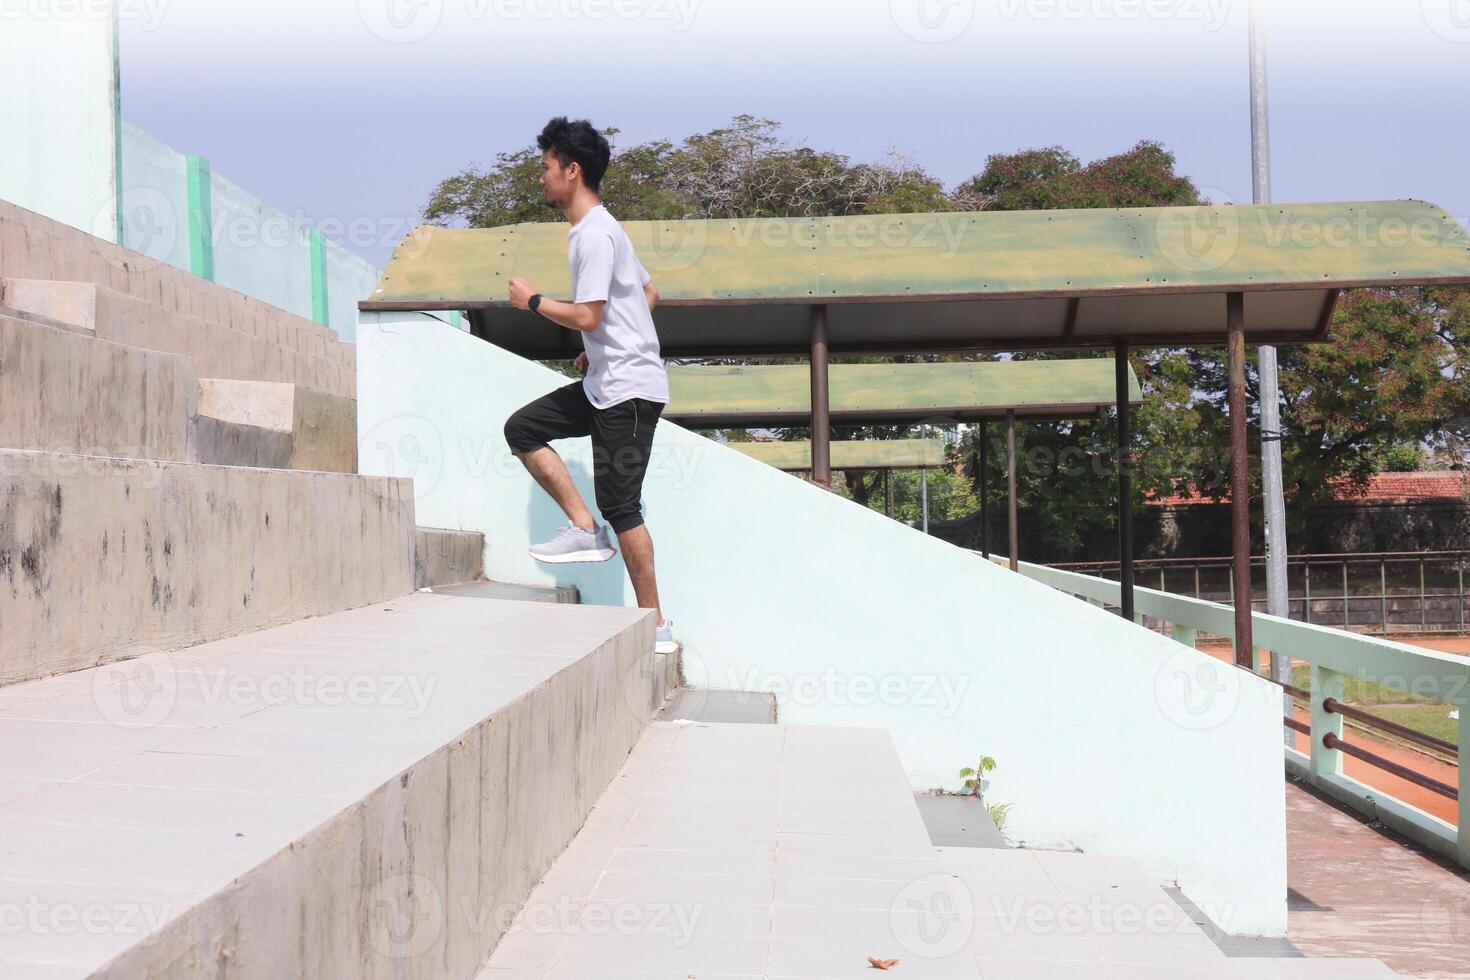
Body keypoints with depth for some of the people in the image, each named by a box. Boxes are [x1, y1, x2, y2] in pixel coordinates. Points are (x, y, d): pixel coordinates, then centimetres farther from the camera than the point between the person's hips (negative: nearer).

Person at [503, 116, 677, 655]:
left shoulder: (594, 235, -16)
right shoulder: (600, 228, 16)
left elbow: (586, 317, -24)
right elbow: (649, 293, 24)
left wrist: (533, 300, -8)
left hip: (629, 389, -10)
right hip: (605, 383, 10)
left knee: (619, 503, -7)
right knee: (522, 429, 7)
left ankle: (655, 625, 0)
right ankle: (585, 529, 4)